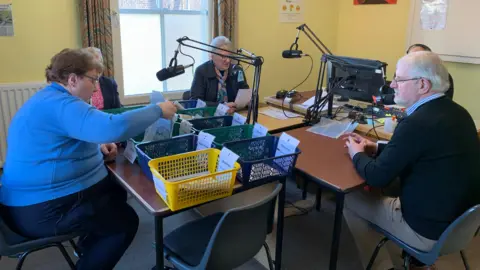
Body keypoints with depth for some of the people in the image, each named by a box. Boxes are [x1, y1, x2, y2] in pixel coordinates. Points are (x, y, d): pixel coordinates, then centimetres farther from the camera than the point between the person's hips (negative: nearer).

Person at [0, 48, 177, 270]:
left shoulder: (48, 99, 12)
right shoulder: (60, 104, -24)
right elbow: (115, 128, -37)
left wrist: (97, 148, 5)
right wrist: (158, 110, -22)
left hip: (42, 198, 11)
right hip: (44, 210, -11)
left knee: (117, 194, 20)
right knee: (126, 221, 0)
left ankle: (90, 249, 32)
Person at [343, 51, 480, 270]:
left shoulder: (417, 123, -27)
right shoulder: (456, 112, 1)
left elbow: (377, 177, -19)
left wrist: (358, 154, -1)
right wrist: (376, 148, 10)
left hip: (431, 230, -8)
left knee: (349, 199, 6)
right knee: (382, 190, 26)